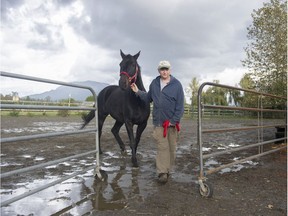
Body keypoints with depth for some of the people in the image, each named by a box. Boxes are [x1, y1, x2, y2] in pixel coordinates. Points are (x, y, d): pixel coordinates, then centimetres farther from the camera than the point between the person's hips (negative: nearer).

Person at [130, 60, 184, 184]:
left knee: (172, 147, 9)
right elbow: (149, 98, 19)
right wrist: (138, 92, 6)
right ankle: (162, 173, -1)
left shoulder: (177, 84, -5)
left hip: (172, 122, -1)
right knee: (162, 147, -3)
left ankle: (168, 170, 23)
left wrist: (174, 120, -13)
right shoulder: (154, 83, 5)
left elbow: (180, 105, -7)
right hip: (158, 122, 1)